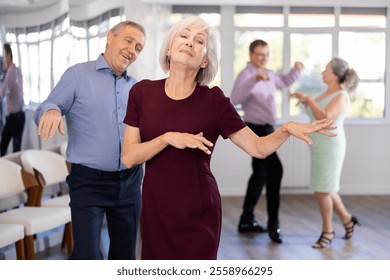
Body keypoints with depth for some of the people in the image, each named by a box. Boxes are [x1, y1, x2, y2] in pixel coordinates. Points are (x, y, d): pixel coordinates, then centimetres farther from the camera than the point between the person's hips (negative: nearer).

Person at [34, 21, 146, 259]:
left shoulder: (135, 87, 11)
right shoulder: (78, 74, -3)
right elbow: (45, 112, -6)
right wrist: (51, 111, -30)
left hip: (129, 181, 5)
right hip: (89, 182, -5)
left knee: (125, 254, 13)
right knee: (87, 257, -8)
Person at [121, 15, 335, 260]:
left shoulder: (213, 100, -8)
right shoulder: (142, 92, -2)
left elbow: (258, 147, -7)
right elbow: (128, 157, -5)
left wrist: (287, 129, -25)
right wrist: (168, 138, -20)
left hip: (198, 213, -3)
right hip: (154, 209, 3)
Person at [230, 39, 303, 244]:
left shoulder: (269, 74, 11)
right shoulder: (246, 75, -16)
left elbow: (284, 82, 31)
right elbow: (236, 99, -34)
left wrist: (296, 70, 12)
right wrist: (254, 79, -45)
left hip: (267, 130, 10)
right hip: (256, 131, -10)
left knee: (261, 174, 14)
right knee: (275, 170, -19)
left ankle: (246, 220, 24)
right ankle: (273, 224, -15)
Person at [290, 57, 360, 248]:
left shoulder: (341, 97, -16)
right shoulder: (327, 93, 11)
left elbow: (325, 117, -29)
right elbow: (316, 113, 24)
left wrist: (308, 98, -20)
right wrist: (306, 101, 8)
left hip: (331, 146, -9)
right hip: (319, 146, 9)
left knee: (322, 190, -3)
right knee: (325, 189, 15)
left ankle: (327, 232, 12)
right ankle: (347, 220, 32)